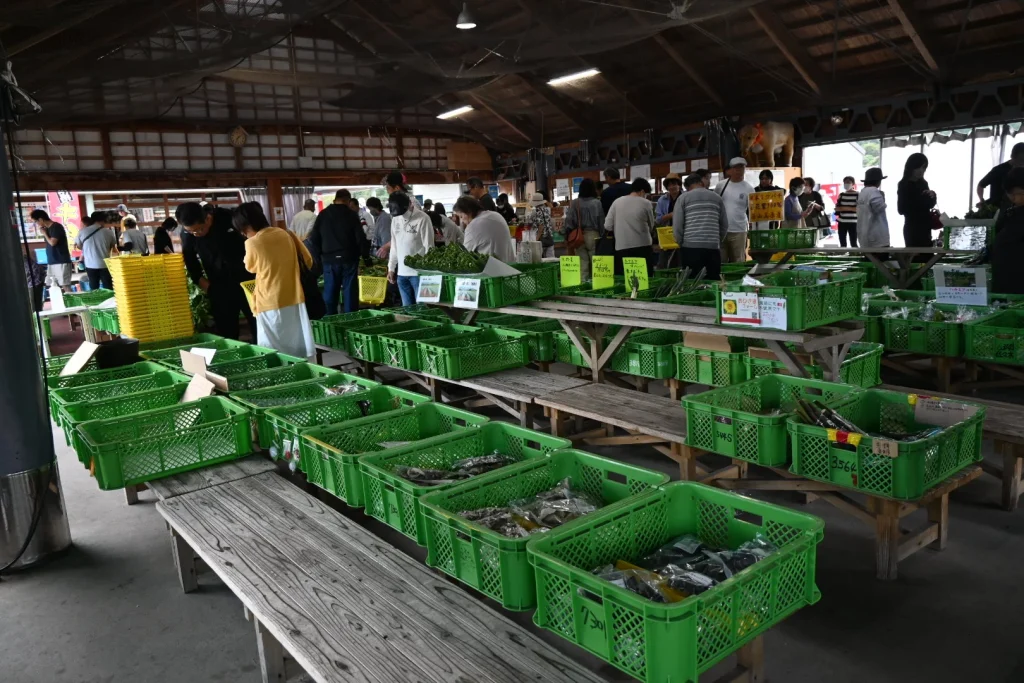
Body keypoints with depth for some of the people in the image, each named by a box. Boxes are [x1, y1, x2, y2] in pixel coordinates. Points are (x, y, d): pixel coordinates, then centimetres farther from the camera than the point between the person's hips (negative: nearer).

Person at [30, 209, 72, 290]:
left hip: (61, 262, -8)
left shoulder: (56, 227, -11)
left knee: (65, 286, -9)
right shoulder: (47, 228, 14)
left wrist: (44, 233, -4)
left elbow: (52, 242, -15)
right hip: (51, 263, 8)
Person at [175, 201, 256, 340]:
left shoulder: (230, 218, -14)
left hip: (247, 281, -1)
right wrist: (210, 289, -3)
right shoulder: (186, 234, -7)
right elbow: (192, 267, 5)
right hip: (219, 290, 2)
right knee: (226, 334, 4)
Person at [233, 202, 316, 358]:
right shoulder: (287, 234, 2)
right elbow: (308, 261, 12)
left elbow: (251, 268, 8)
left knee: (274, 354, 1)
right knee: (299, 349, 10)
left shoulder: (252, 243, -10)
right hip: (295, 298, 5)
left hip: (270, 304, -5)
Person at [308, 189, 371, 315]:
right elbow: (361, 238, -6)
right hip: (348, 259, -2)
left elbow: (314, 239, 6)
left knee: (330, 294, 8)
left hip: (329, 260, 2)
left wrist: (318, 258, 11)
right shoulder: (351, 214, -3)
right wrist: (366, 257, 4)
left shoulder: (323, 215, 6)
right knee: (350, 292, 3)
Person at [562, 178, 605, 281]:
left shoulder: (574, 203, -3)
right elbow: (601, 222, -2)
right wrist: (602, 236, 6)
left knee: (582, 264, 5)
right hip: (593, 235, -2)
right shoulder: (597, 203, -6)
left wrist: (568, 236, 6)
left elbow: (569, 221, -2)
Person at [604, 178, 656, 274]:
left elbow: (608, 226, 3)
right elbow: (651, 226, 9)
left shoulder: (617, 202, 4)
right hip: (642, 246, -2)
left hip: (621, 247, 2)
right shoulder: (646, 203, -2)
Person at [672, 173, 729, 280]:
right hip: (713, 248, 2)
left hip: (690, 248, -2)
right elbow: (725, 225, 15)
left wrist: (681, 243, 12)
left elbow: (677, 226, 0)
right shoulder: (717, 198, 16)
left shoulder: (683, 198, 7)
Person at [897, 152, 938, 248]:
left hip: (926, 227, 6)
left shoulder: (923, 183, 8)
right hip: (912, 229, -6)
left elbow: (930, 205, 17)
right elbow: (901, 209, -13)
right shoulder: (903, 185, -8)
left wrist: (933, 196, -4)